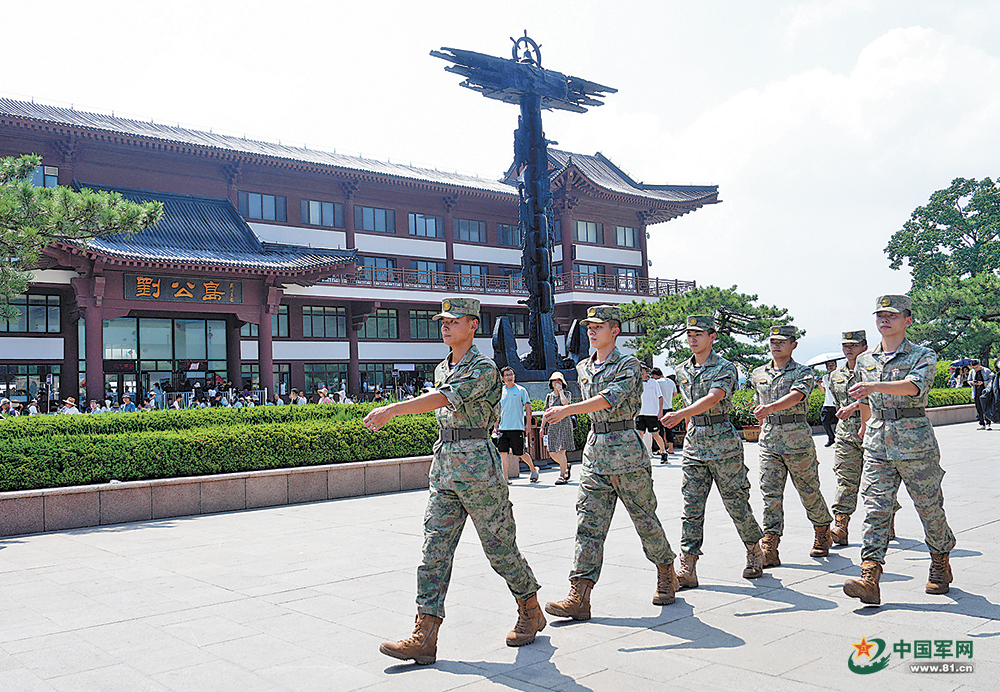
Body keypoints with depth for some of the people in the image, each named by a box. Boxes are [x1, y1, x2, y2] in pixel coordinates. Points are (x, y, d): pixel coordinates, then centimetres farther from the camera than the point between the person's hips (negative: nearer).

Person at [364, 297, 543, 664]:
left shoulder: (483, 368, -12)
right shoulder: (441, 369, 14)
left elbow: (444, 399, -27)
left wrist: (391, 409, -35)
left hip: (478, 468, -7)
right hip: (444, 468, 7)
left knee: (500, 548, 5)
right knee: (434, 551, -1)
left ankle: (531, 613, 27)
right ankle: (424, 637, -3)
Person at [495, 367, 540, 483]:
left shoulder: (521, 390, 1)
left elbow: (528, 408, 0)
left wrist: (528, 424, -7)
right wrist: (496, 426, 13)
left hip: (517, 427, -4)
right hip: (503, 428, 4)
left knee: (521, 454, 1)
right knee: (503, 453, -4)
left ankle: (533, 469, 27)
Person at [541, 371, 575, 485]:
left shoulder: (566, 394, 2)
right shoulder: (549, 396, 14)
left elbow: (565, 403, -21)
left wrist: (560, 390, -10)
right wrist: (542, 427, 13)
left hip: (564, 423, -5)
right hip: (552, 425, 5)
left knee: (561, 451, -10)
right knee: (552, 453, 2)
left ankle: (562, 476, -4)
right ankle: (566, 466, 28)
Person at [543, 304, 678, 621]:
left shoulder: (628, 365, -9)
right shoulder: (583, 368, 13)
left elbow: (610, 398, -26)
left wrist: (566, 410, -35)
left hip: (627, 450, -6)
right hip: (594, 451, 6)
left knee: (644, 518, 7)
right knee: (588, 524, -3)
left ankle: (666, 574, 31)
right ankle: (579, 597, -7)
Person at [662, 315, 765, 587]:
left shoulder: (725, 368, -10)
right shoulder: (682, 371, 11)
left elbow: (712, 398, -27)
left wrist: (680, 414, -40)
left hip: (724, 444, -5)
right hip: (694, 445, 5)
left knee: (736, 504, 5)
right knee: (691, 508, -2)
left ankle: (755, 555, 28)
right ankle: (687, 569, -4)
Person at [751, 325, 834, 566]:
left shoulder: (803, 373, -4)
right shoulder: (758, 375, 12)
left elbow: (795, 396, -24)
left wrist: (770, 408, -41)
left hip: (798, 439, -3)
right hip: (769, 442, 4)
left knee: (809, 491, 9)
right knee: (771, 494, -4)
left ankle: (823, 534, 33)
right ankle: (769, 549, -6)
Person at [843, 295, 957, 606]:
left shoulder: (923, 356, -3)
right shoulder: (864, 361, 12)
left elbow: (915, 385, -25)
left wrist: (876, 386, -38)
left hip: (917, 445, -3)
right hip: (877, 447, 4)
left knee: (930, 508, 8)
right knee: (875, 510, -7)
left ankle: (940, 566, 32)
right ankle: (869, 579, -14)